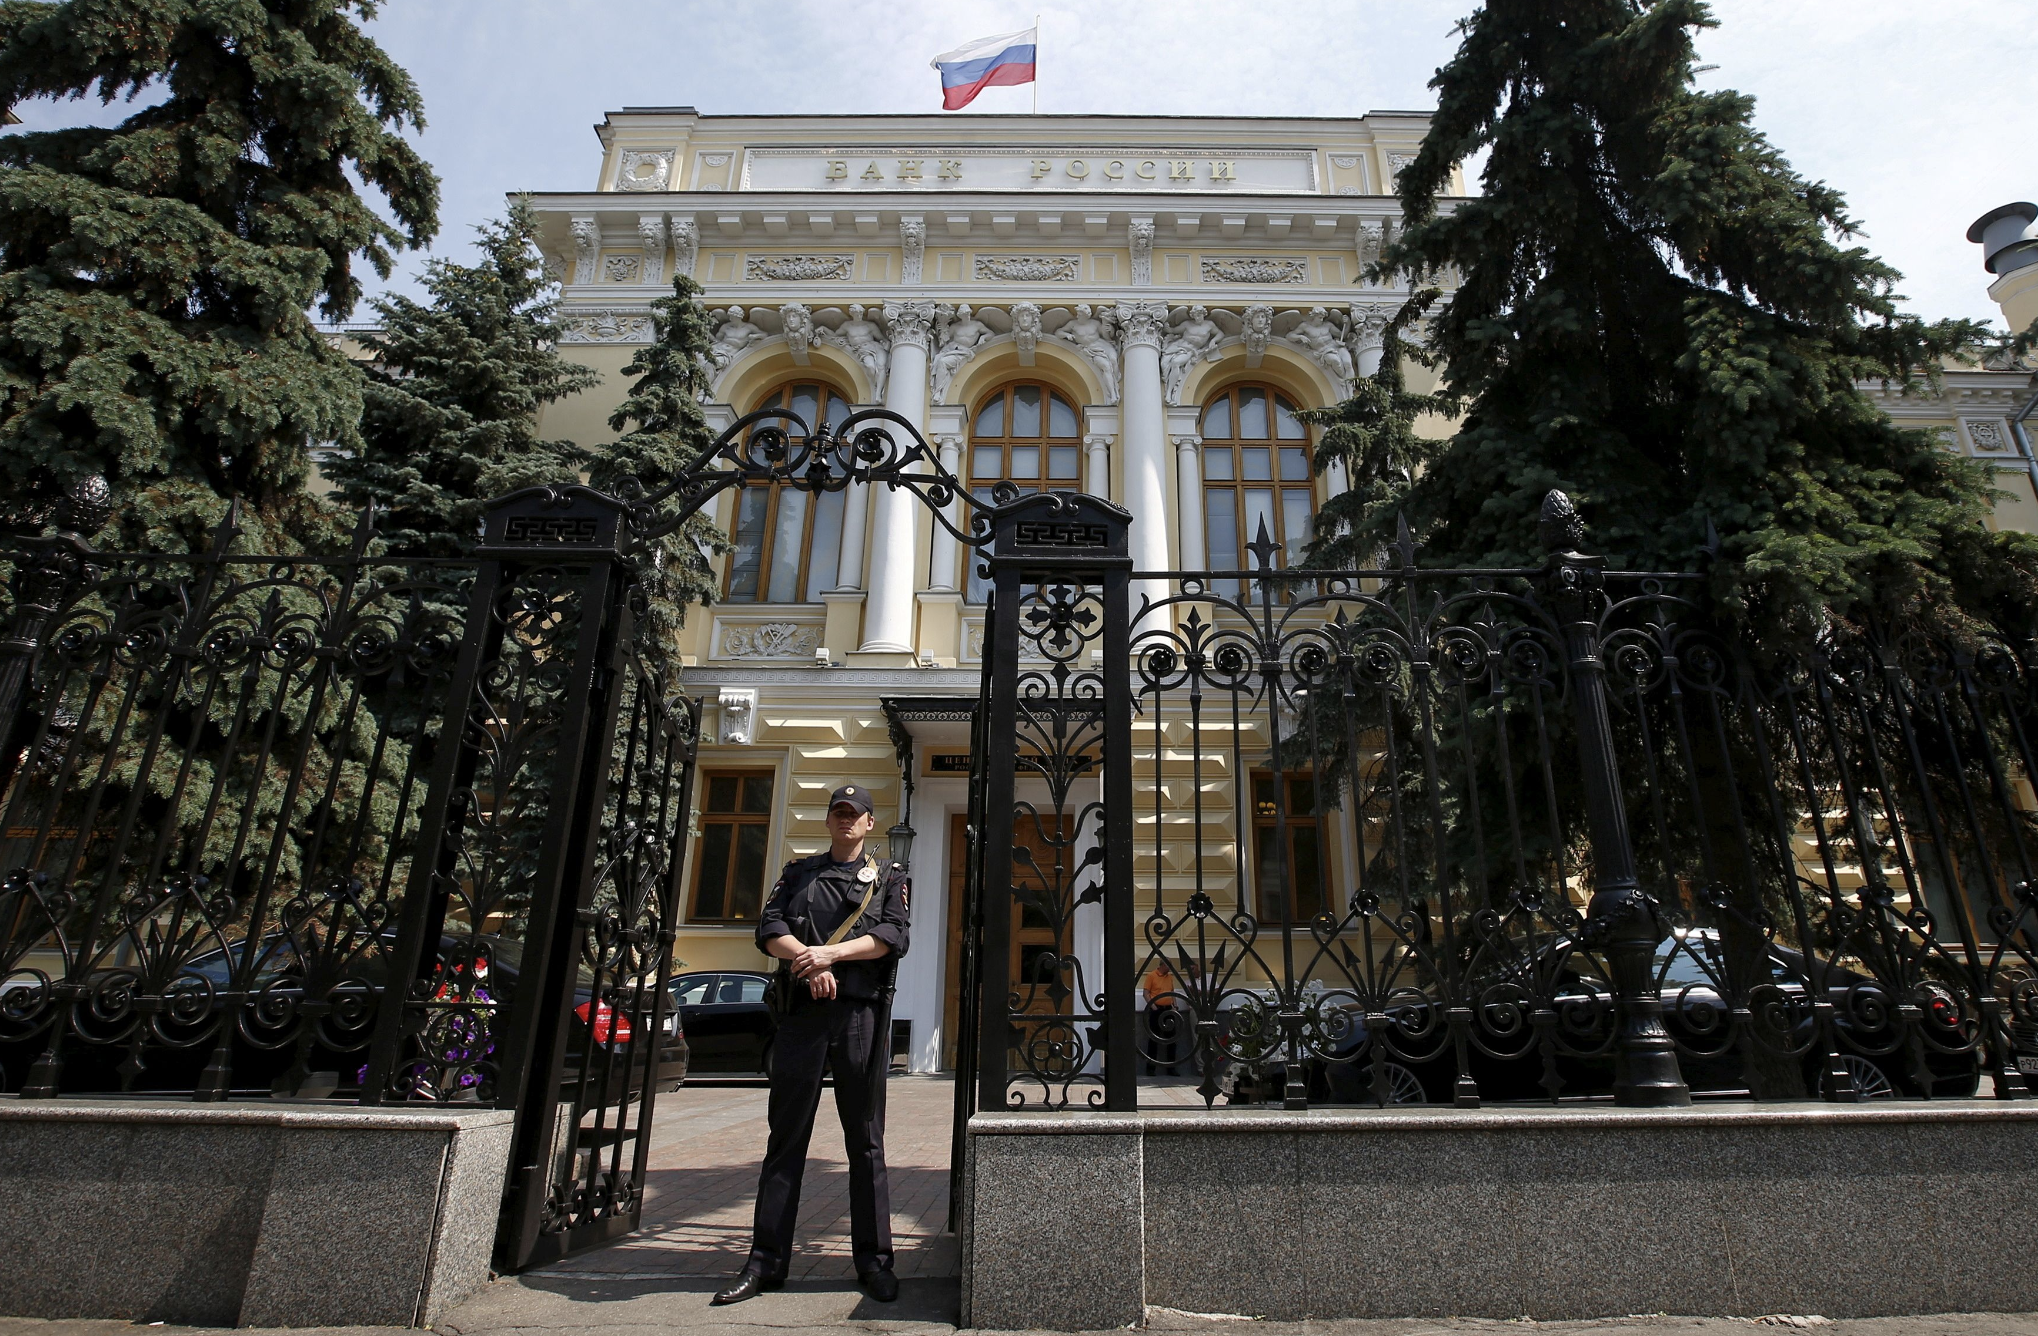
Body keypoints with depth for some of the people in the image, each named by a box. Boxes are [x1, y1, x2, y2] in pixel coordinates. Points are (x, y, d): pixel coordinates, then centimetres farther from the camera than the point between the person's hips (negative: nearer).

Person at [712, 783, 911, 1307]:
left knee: (866, 1141, 5)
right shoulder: (798, 872, 17)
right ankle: (766, 1260, 14)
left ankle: (873, 1259, 13)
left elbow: (893, 936, -4)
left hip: (862, 1015, -1)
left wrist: (831, 952, -14)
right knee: (785, 1137, 5)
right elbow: (769, 930, 4)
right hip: (802, 1012, 2)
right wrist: (810, 961, -12)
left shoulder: (889, 876, 11)